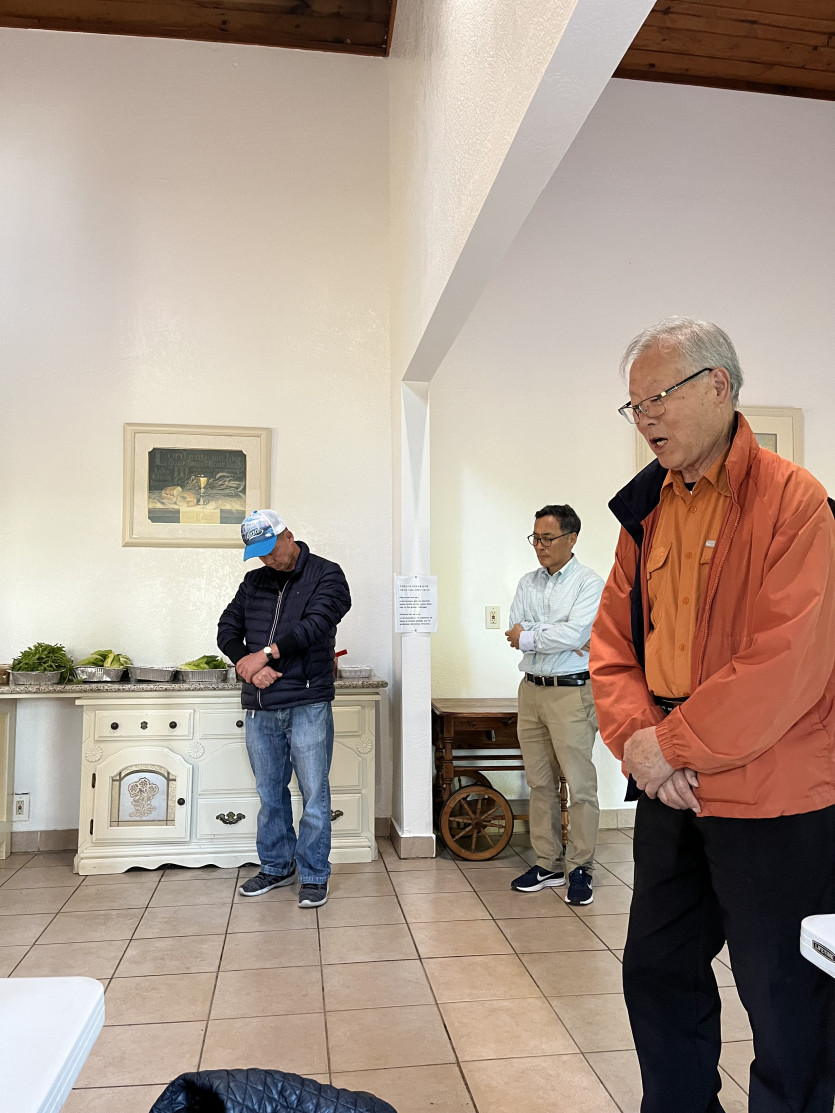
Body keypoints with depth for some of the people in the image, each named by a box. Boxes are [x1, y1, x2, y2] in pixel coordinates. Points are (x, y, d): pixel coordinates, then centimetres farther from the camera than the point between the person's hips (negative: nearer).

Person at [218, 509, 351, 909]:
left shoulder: (326, 575, -2)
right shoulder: (253, 582, 13)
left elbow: (315, 625, -17)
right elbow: (227, 630, 8)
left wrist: (265, 655, -17)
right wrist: (247, 664, -11)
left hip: (307, 704, -5)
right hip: (260, 707, 5)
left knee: (314, 794, 3)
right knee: (270, 793, 15)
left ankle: (314, 875, 17)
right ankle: (277, 866, 32)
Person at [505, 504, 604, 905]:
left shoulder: (590, 583, -5)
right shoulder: (527, 583, 13)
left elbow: (574, 634, -18)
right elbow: (516, 627, -1)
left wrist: (529, 637, -8)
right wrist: (557, 636, -13)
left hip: (571, 692, -5)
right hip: (531, 690, 6)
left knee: (579, 785, -2)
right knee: (540, 783, 10)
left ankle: (580, 868, 11)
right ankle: (547, 864, 20)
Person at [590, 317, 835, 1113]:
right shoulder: (645, 510, 8)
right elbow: (613, 639, 7)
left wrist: (673, 746, -16)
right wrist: (634, 735, -9)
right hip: (670, 792, 7)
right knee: (656, 972, 20)